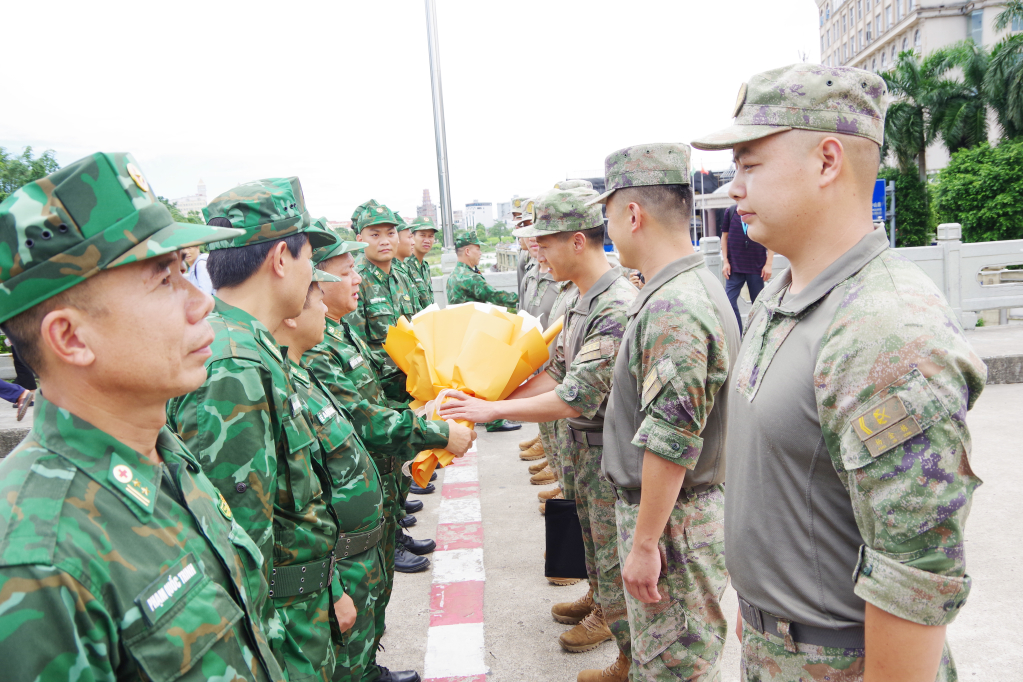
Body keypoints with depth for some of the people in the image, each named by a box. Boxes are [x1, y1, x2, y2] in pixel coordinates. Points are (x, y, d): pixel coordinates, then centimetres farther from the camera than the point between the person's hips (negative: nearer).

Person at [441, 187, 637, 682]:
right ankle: (598, 601, 50)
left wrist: (492, 410, -24)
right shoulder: (581, 299, 5)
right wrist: (490, 403, 1)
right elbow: (557, 372, 9)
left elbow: (575, 399, -31)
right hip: (583, 445, 9)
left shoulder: (618, 308, -28)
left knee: (616, 553, 6)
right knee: (592, 534, 27)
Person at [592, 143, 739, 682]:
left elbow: (671, 442, -26)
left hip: (670, 519, -10)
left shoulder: (673, 306, -25)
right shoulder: (694, 286, 9)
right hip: (683, 506, 10)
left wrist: (644, 543, -19)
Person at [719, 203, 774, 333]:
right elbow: (725, 237, 7)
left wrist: (769, 264, -5)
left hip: (757, 268, -1)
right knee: (729, 301, -5)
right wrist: (725, 262, 0)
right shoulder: (730, 211, 5)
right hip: (734, 267, 1)